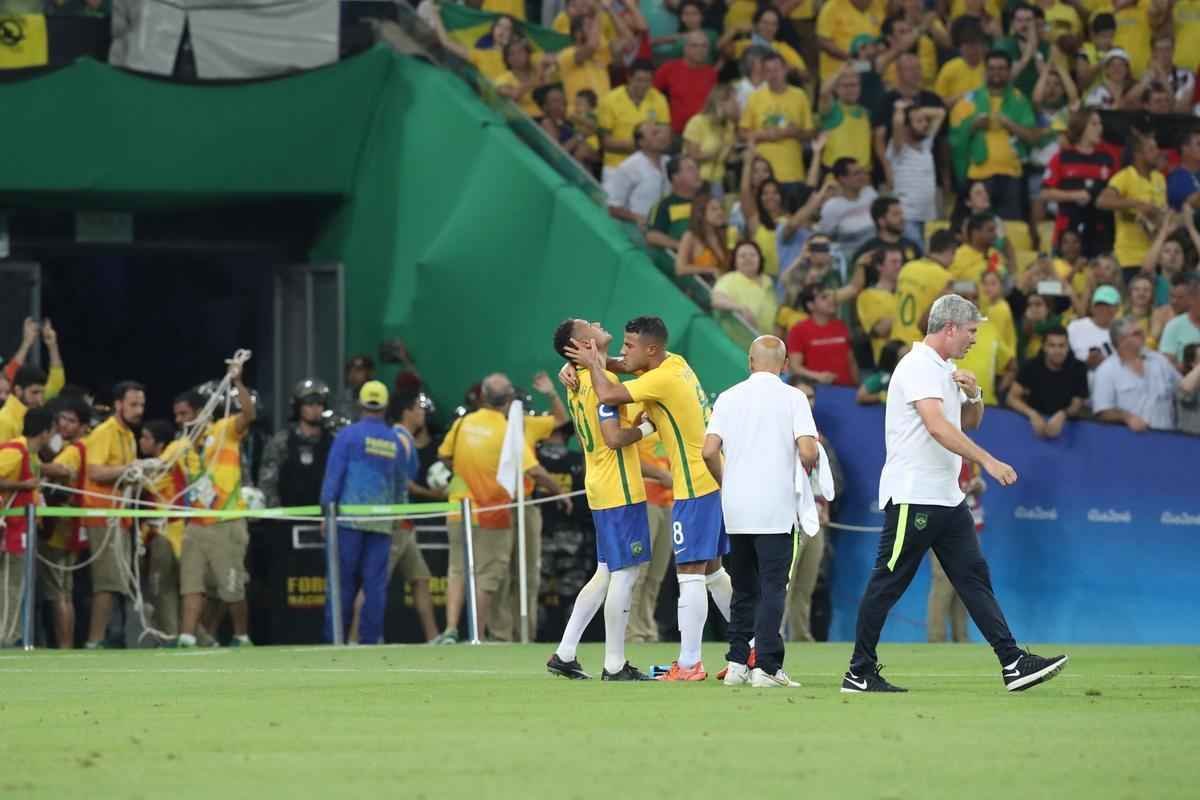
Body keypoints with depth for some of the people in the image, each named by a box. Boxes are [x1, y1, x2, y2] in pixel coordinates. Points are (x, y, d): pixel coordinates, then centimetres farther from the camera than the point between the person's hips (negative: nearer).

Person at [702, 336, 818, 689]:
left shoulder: (728, 398, 7)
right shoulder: (792, 398, -3)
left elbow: (709, 451, -1)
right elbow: (807, 451, -13)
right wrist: (809, 466, 10)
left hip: (736, 510, 4)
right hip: (775, 510, -4)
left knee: (744, 590, 14)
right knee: (772, 589, -2)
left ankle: (737, 663, 12)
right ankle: (766, 667, -9)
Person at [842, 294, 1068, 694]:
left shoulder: (947, 370, 17)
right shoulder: (919, 367, -14)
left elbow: (970, 422, 27)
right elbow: (937, 426, -28)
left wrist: (973, 395, 5)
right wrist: (988, 461, -33)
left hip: (946, 497, 10)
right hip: (912, 497, -10)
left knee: (975, 578, 3)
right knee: (888, 584, -3)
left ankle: (1013, 663, -1)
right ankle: (859, 673, 3)